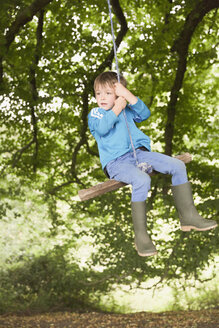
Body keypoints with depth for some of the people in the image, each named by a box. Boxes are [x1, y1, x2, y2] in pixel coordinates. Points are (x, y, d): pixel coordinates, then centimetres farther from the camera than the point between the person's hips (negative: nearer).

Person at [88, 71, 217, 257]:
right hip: (115, 162, -6)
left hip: (137, 154, 6)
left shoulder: (126, 110, 20)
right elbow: (102, 128, -15)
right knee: (142, 180, -37)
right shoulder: (94, 114, 8)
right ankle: (141, 236, -29)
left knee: (178, 166, -7)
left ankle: (188, 216, 0)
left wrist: (128, 95, -9)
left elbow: (145, 113, 0)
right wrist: (117, 109, -11)